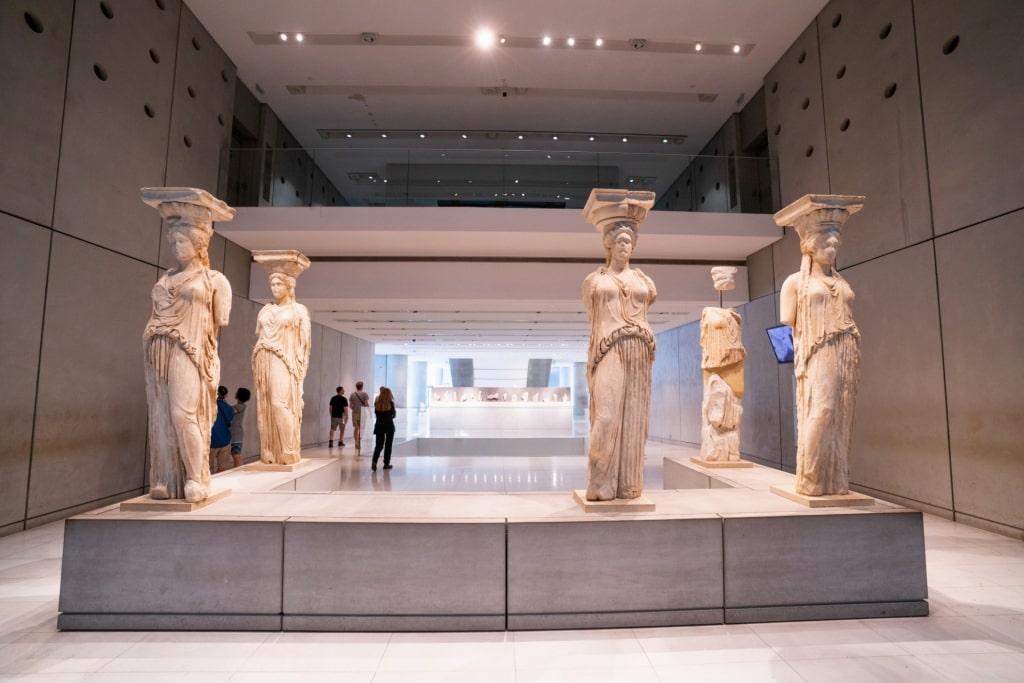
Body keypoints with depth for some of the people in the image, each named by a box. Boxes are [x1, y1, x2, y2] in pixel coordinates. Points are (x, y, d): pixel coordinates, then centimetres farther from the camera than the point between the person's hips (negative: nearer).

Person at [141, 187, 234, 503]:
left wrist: (195, 326, 7)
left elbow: (220, 322, 1)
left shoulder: (214, 280, 3)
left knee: (183, 414, -15)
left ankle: (194, 479, -7)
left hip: (188, 354, -5)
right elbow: (156, 315, 19)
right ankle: (165, 480, 6)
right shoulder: (164, 279, 18)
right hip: (157, 354, 5)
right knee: (160, 418, 2)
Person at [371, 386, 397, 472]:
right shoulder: (390, 403, -10)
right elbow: (394, 414, -1)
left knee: (378, 445, 6)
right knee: (388, 445, 9)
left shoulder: (377, 402, -2)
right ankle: (386, 463, 13)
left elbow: (376, 413, 4)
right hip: (389, 425, -2)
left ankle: (374, 461, -13)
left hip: (379, 425, 2)